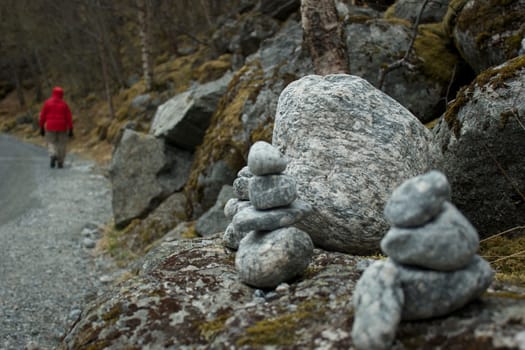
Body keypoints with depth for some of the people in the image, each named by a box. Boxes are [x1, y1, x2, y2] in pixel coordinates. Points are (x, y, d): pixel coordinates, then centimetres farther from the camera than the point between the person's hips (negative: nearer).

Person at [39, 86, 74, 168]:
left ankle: (53, 155, -21)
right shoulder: (64, 104, -1)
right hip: (62, 128, 0)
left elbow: (42, 116, 0)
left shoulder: (47, 102, 0)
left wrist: (41, 128, 7)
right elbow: (69, 117, -3)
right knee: (61, 144, 7)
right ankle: (60, 163, 7)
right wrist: (71, 130, 1)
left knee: (51, 143, 8)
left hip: (50, 127, 0)